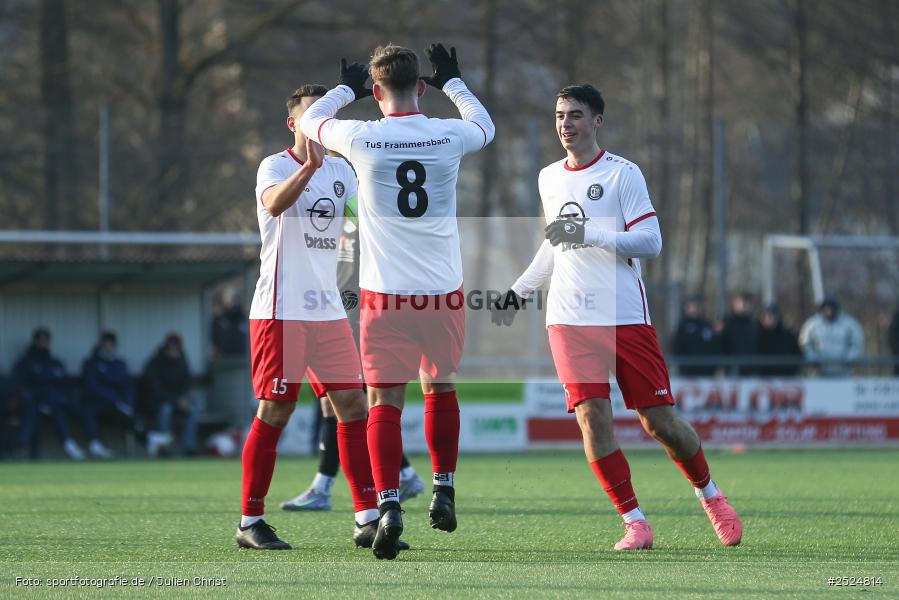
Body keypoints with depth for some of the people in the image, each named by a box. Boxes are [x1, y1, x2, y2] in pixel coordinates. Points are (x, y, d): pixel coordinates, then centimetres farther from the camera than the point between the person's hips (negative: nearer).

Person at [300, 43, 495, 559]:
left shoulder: (361, 139, -8)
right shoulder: (449, 136, -4)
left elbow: (312, 120, 15)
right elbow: (485, 126, 23)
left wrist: (347, 89, 31)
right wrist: (453, 82, 36)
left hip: (385, 295, -2)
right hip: (444, 290, 2)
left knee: (386, 400, 1)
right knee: (441, 386, 22)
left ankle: (389, 504, -12)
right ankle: (444, 489, 24)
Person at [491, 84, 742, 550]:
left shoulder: (623, 174, -3)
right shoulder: (549, 179, 15)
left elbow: (650, 241, -11)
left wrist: (588, 234, -20)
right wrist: (517, 293, 27)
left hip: (625, 316, -4)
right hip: (570, 319, 4)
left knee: (659, 421, -2)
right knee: (592, 416, -13)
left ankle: (709, 493, 25)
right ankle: (634, 521, -4)